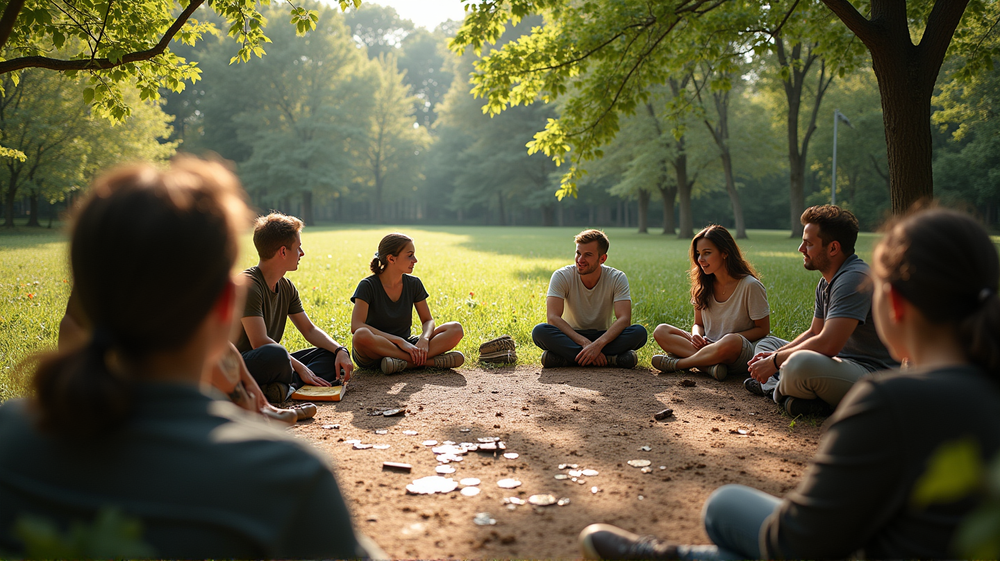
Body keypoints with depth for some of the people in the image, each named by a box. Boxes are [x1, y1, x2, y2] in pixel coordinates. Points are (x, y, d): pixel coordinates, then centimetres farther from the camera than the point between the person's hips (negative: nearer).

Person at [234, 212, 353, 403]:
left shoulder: (286, 287, 11)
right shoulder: (248, 285, -17)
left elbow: (309, 329, 16)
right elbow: (259, 342, -24)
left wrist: (340, 350, -1)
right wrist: (300, 368, -20)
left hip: (271, 363, 10)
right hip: (239, 364, -10)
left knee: (332, 354, -1)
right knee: (275, 353, -42)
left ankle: (286, 385, -23)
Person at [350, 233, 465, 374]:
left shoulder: (413, 284, 3)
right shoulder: (368, 286, -12)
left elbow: (428, 320, 4)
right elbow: (356, 326, -24)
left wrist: (424, 339, -21)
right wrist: (399, 341, -29)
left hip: (404, 345, 4)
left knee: (456, 328, -13)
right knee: (361, 335, -41)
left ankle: (406, 362, -30)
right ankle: (431, 360, -32)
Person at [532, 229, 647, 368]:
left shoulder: (617, 278, -10)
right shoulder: (561, 276, -11)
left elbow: (624, 319, -21)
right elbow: (552, 318, -21)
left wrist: (598, 344, -38)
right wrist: (584, 342, -34)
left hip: (603, 337, 1)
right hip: (572, 338, 0)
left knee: (639, 332, -28)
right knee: (539, 331, -32)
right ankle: (610, 359, -35)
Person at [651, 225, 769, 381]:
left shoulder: (750, 286, -9)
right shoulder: (703, 285, 8)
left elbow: (763, 329, -5)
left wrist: (728, 339, -18)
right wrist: (696, 336, -12)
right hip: (708, 347, 6)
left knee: (731, 342, -41)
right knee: (661, 331, -13)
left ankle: (677, 363, -21)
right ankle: (709, 364, -31)